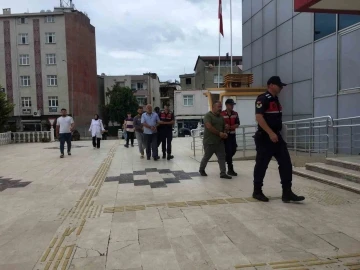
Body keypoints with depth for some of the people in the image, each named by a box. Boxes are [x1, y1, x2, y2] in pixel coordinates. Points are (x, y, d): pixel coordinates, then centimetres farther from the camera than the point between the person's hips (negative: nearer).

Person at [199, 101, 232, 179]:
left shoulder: (221, 117, 12)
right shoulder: (208, 115, -11)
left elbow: (224, 127, 20)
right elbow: (209, 127, -23)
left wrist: (224, 134, -2)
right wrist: (219, 133, -21)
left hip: (219, 141, 6)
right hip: (209, 142, -6)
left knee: (222, 157, 0)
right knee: (206, 157, 8)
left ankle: (223, 173, 2)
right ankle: (201, 169, 30)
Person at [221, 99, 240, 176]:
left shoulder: (235, 114, 5)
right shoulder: (222, 114, -10)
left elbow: (237, 124, 0)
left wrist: (230, 127, -17)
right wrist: (224, 127, -21)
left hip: (233, 135, 6)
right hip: (225, 135, -6)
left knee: (233, 150, 12)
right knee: (228, 151, -6)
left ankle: (224, 160, 37)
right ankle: (230, 169, 2)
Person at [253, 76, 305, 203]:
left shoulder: (276, 99, 17)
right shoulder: (262, 99, -12)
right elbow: (259, 117, -22)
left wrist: (275, 133, 21)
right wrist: (270, 133, -26)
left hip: (277, 136, 9)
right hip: (265, 137, -9)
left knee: (286, 163, 3)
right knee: (261, 165, 1)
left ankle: (287, 193, 8)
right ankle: (257, 191, 15)